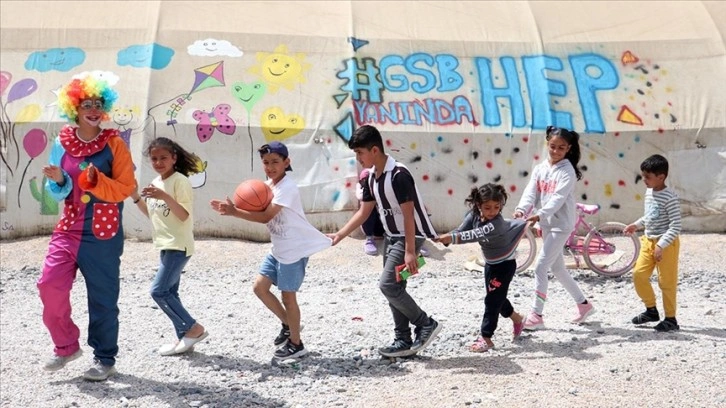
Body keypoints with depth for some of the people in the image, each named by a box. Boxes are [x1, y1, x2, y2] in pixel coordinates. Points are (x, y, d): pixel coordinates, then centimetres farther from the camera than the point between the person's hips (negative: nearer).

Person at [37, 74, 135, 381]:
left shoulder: (113, 143, -4)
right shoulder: (62, 143, 5)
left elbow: (125, 188, -8)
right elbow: (58, 194, 9)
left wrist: (95, 179, -23)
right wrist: (58, 181, -13)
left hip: (103, 234, -3)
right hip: (68, 230, 3)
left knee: (102, 298, 3)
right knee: (50, 285, -10)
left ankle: (105, 360, 19)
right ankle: (66, 346, 12)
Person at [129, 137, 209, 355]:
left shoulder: (180, 181, -14)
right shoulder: (156, 183, 11)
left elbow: (184, 215, -21)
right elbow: (152, 213, 19)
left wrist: (164, 196, -31)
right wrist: (136, 197, 7)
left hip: (178, 246, -9)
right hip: (165, 246, 9)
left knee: (159, 291, -12)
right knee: (169, 293, 10)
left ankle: (193, 328, -2)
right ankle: (184, 337, 17)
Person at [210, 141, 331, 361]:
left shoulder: (287, 187, -20)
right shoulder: (268, 185, 9)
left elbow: (266, 216, -28)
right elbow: (262, 212, 1)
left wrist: (234, 212, -30)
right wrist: (232, 209, -15)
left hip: (295, 249, -9)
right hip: (278, 249, 9)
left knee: (288, 295, 0)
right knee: (260, 287, 8)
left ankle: (296, 344, 15)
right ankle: (287, 325, 26)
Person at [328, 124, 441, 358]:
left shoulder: (399, 175, -23)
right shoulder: (372, 177, 4)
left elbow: (409, 215, -24)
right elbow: (364, 212, 10)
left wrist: (409, 251, -24)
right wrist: (339, 236, 4)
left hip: (409, 236, -9)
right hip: (391, 236, 9)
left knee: (388, 285, -13)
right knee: (394, 288, 9)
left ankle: (426, 325, 0)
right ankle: (403, 341, 16)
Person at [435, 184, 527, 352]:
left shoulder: (496, 223, -34)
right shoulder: (474, 216, -12)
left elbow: (476, 235, -47)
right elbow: (461, 231, -19)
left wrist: (452, 237, -57)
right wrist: (445, 239, -39)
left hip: (505, 264, -8)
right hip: (490, 263, 8)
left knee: (492, 300, -8)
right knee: (497, 297, 21)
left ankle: (486, 338, -1)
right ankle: (517, 319, 45)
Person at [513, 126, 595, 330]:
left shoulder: (567, 170, -13)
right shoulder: (540, 169, 6)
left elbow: (558, 198, -24)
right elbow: (531, 192, -7)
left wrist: (539, 215, -38)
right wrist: (522, 209, -27)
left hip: (561, 225, -8)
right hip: (546, 224, 8)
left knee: (540, 267, -12)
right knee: (557, 268, 16)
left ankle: (536, 315, -6)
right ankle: (583, 304, 32)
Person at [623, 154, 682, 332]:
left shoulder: (670, 197, -18)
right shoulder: (649, 193, 7)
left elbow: (675, 227, -21)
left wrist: (661, 245, -25)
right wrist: (636, 225, 14)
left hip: (666, 244, -8)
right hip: (648, 241, 8)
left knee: (667, 282, 0)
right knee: (638, 274, 4)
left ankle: (671, 319, 12)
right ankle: (651, 310, 19)